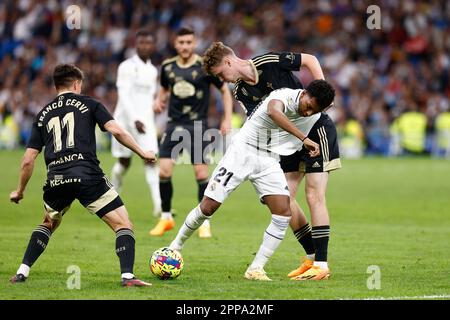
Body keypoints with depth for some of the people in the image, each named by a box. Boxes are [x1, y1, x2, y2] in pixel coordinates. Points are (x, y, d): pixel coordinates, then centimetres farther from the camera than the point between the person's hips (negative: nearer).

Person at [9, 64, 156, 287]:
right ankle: (127, 276, -16)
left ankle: (22, 272, 21)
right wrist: (142, 153, 8)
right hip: (87, 176, -4)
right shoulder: (88, 104, 12)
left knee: (48, 224, 31)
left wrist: (20, 191, 31)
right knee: (123, 225, 2)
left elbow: (28, 160, 18)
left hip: (55, 180, 4)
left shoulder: (43, 114, 22)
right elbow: (116, 130, -3)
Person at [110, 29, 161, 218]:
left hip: (145, 121, 4)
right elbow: (124, 96, -16)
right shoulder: (126, 67, -7)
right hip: (125, 120, -4)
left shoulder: (153, 71, 12)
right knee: (124, 162, 5)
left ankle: (159, 205, -21)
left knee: (151, 160, -12)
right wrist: (134, 119, -25)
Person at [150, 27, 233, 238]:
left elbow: (225, 90, 3)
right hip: (174, 124, 3)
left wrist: (227, 119, -4)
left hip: (197, 126, -3)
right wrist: (159, 100, 2)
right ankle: (166, 218, 11)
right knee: (164, 171, -6)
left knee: (201, 174, -6)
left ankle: (205, 223, 7)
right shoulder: (167, 67, 5)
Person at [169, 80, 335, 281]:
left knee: (284, 213, -14)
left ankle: (255, 269, -6)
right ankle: (176, 246, 23)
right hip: (242, 151, -5)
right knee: (208, 207, -2)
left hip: (269, 162, 5)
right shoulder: (285, 95, -25)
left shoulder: (315, 118, -3)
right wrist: (304, 139, -53)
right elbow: (273, 112, -50)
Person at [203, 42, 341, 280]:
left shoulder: (270, 62, -16)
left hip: (317, 128, -7)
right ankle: (311, 257, 11)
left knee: (314, 195, -12)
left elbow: (310, 60, -7)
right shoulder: (240, 92, 2)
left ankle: (321, 264, -10)